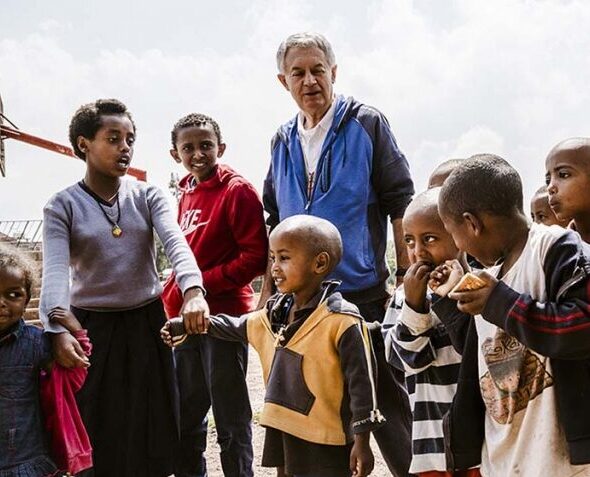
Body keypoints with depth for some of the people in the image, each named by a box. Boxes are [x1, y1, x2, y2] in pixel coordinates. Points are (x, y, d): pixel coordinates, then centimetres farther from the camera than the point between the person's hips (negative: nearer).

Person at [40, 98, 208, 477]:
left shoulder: (148, 197, 1)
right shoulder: (62, 207, -4)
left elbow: (176, 244, -16)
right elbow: (56, 271, -16)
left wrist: (193, 292, -36)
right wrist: (58, 330, -33)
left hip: (147, 323, 2)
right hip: (92, 328, -2)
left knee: (151, 426, 9)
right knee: (96, 431, 6)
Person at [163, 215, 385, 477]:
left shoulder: (341, 321, -18)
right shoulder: (273, 313, 6)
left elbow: (361, 381, -16)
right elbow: (238, 327, 26)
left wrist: (362, 440, -15)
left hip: (325, 444, -8)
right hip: (282, 433, 8)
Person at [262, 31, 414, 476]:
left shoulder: (366, 123, -4)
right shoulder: (284, 141, 11)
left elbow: (400, 202, -6)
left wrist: (407, 277, -9)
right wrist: (268, 290, 13)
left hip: (363, 292, -5)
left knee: (383, 394, 3)